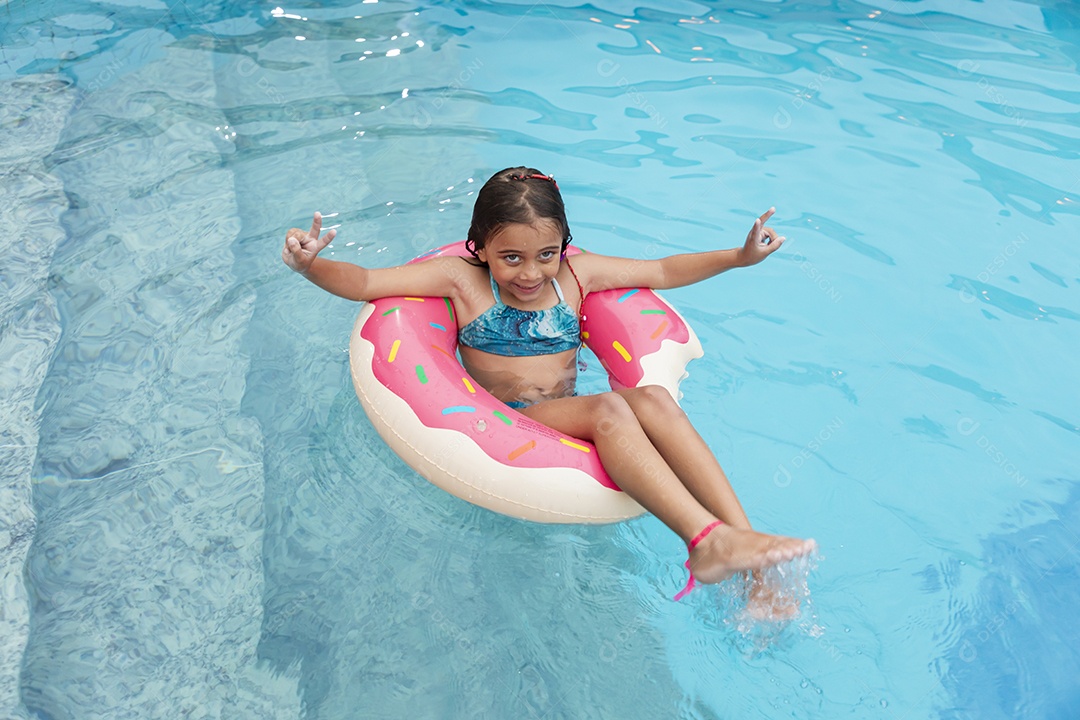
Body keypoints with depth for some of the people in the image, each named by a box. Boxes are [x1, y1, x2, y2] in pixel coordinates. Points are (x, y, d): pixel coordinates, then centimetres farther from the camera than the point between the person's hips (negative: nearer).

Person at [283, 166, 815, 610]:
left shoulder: (576, 275, 10)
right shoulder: (461, 278, 1)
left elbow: (662, 271, 16)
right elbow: (363, 282, -5)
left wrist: (738, 257, 7)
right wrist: (310, 266, -24)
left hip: (571, 419, 4)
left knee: (653, 398, -28)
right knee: (609, 407, -33)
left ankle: (748, 553, -34)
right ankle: (706, 538, -44)